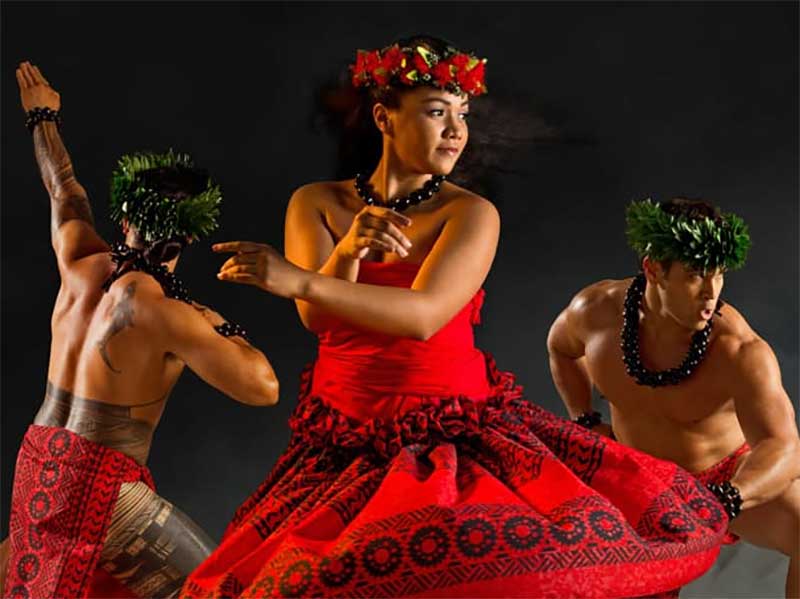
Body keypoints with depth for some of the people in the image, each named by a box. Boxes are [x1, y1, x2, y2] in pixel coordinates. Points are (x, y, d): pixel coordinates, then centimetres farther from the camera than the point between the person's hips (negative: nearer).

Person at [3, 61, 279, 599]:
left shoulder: (81, 264, -1)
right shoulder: (165, 313, -19)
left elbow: (66, 195, 20)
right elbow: (264, 388, -21)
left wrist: (44, 118, 37)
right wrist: (223, 329, -4)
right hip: (103, 491, -7)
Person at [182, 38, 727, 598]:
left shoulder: (471, 213, -7)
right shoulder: (316, 203, 5)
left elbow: (423, 315, -20)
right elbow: (316, 318, -5)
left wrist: (298, 278, -24)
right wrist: (348, 250, -24)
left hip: (453, 434, -3)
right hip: (349, 443, 3)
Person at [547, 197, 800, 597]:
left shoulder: (742, 351, -33)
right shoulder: (597, 308, -21)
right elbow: (561, 345, 4)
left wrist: (722, 501, -63)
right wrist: (586, 423, -4)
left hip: (735, 479, -3)